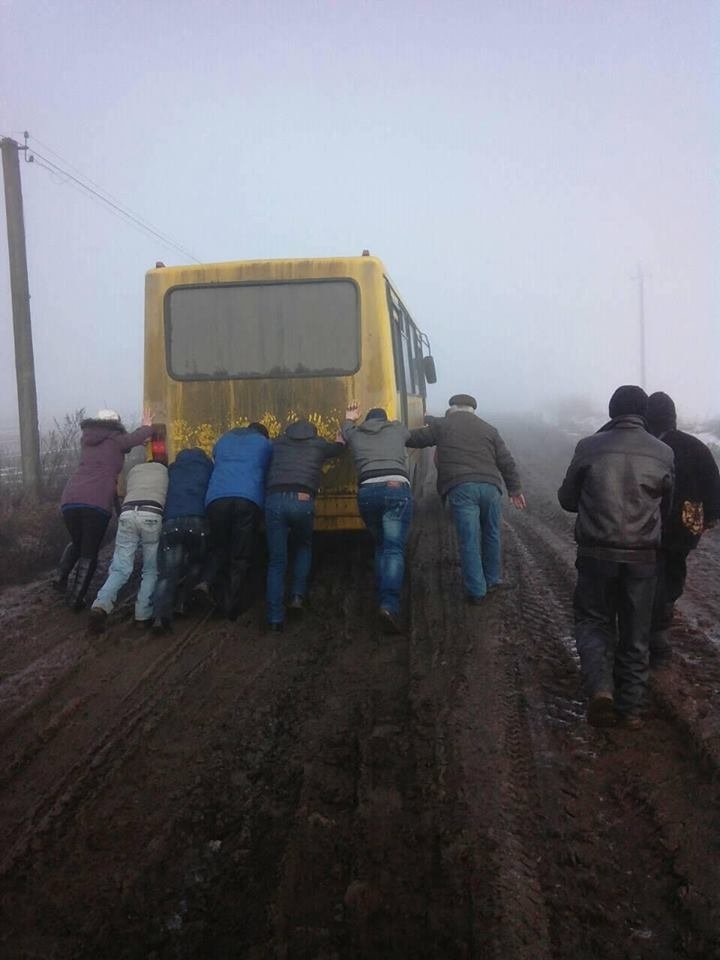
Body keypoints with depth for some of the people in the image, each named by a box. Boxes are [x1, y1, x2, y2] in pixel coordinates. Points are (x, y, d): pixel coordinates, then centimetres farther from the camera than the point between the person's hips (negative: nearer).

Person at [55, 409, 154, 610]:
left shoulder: (86, 440, 22)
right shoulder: (115, 440, 8)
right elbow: (143, 435, 6)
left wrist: (144, 429, 31)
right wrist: (146, 426, 30)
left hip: (70, 499, 5)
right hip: (98, 503, -5)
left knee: (76, 543, 28)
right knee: (89, 553, 6)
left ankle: (61, 576, 11)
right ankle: (76, 598, 2)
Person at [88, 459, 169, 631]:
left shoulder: (134, 470, 34)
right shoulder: (166, 470, 29)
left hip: (127, 512, 2)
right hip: (152, 515, -2)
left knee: (120, 569, 1)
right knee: (151, 570, 9)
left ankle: (101, 606, -21)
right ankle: (143, 615, -1)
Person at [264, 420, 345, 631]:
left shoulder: (278, 443, 23)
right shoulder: (318, 444, 21)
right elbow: (340, 446, 40)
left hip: (274, 499, 1)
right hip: (302, 500, -1)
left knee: (276, 561, 7)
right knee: (303, 548, 27)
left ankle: (275, 618, 1)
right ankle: (298, 595, 11)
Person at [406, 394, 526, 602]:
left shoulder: (441, 425, 10)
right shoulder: (488, 429, 19)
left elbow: (414, 438, 12)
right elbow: (507, 462, 16)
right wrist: (514, 489, 22)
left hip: (461, 489, -3)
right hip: (490, 487, 3)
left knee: (469, 540, -1)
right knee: (491, 535, 20)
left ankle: (476, 591, 0)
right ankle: (493, 579, 33)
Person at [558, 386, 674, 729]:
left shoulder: (589, 447, -6)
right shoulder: (663, 453, 0)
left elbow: (567, 499, 4)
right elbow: (665, 506, 13)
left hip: (597, 553, -1)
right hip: (642, 556, 2)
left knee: (593, 621, 13)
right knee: (635, 633, 14)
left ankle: (601, 688, -8)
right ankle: (630, 706, 21)